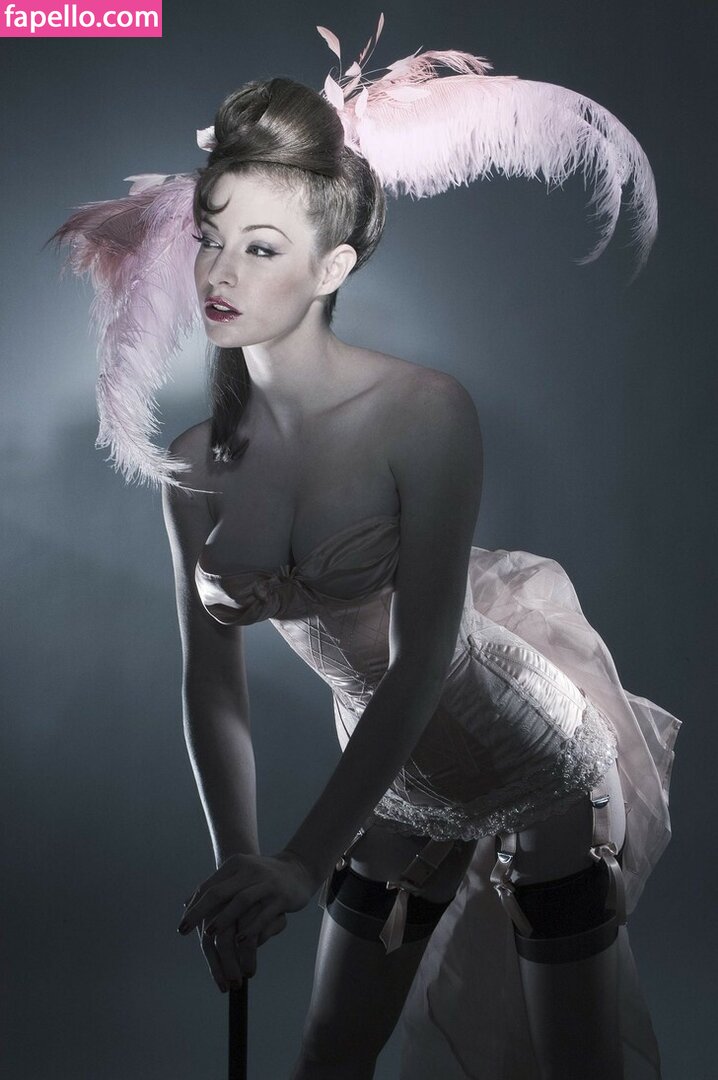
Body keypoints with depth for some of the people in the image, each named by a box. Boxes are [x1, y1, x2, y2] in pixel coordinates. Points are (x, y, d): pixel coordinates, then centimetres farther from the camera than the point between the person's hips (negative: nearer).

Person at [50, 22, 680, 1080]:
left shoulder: (427, 411, -25)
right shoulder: (197, 461, -8)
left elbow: (421, 658, -28)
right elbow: (212, 674, -4)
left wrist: (303, 863, -31)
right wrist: (235, 863, -13)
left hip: (530, 768, -4)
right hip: (389, 784, 5)